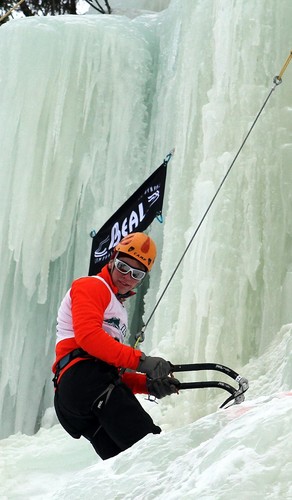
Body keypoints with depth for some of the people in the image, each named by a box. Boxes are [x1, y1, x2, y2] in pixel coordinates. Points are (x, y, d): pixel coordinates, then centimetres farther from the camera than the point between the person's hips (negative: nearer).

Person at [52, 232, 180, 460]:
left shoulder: (119, 310, 39)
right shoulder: (91, 286, 12)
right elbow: (87, 335, -10)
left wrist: (149, 384, 8)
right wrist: (141, 360, -14)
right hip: (84, 377, -9)